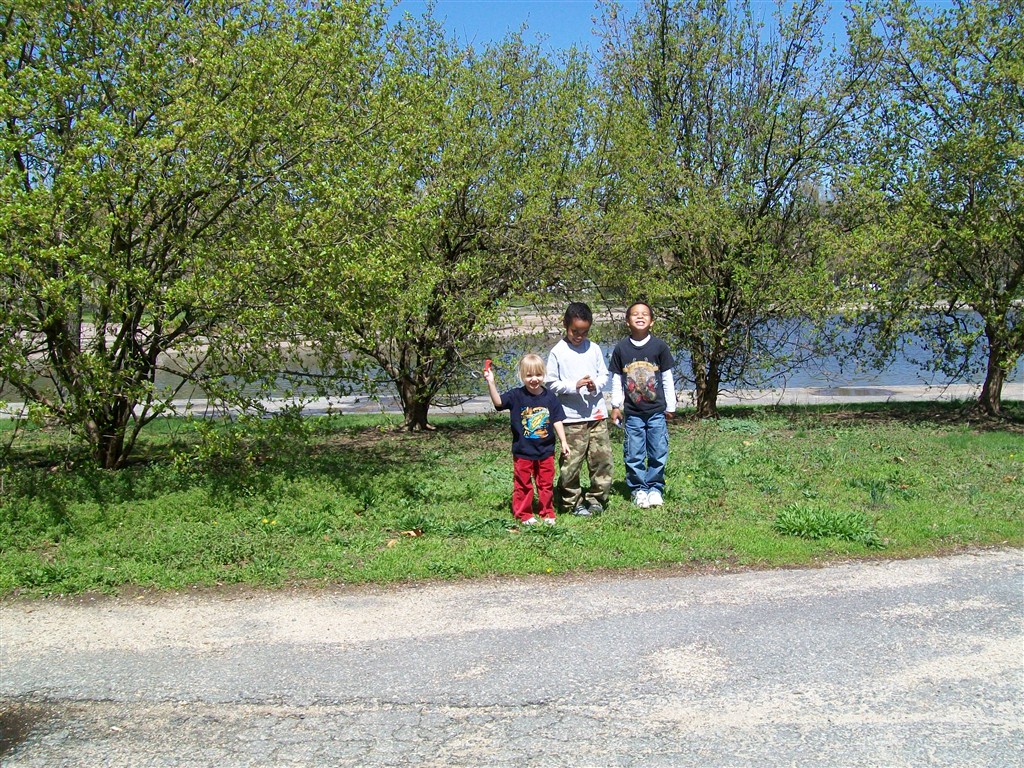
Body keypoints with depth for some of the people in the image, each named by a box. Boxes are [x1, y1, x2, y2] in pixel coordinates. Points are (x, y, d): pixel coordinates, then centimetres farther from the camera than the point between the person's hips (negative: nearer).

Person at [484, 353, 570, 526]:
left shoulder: (550, 397, -3)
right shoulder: (516, 396, -9)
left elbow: (557, 421, 2)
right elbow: (498, 402, -24)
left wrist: (563, 442, 1)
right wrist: (491, 383, -36)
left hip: (546, 451, 2)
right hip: (523, 452, -2)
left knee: (546, 484, 13)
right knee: (523, 485, 8)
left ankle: (547, 513, 26)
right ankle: (524, 514, 21)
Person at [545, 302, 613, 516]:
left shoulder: (593, 348, 8)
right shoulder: (558, 352, -2)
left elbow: (604, 375, 13)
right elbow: (551, 383, -3)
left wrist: (596, 385, -9)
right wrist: (574, 386, -16)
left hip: (597, 414, 4)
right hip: (572, 417, -4)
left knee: (602, 458, 5)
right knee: (571, 462, -2)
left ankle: (595, 498, 20)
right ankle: (572, 502, 12)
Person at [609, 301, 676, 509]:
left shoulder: (659, 346, -1)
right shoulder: (621, 348, 0)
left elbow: (667, 378, 5)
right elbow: (616, 380, 7)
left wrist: (670, 406, 7)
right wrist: (615, 406, 5)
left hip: (657, 411, 0)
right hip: (632, 413, 0)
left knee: (658, 453, 4)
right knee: (634, 455, 4)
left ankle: (655, 488, 18)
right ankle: (638, 489, 16)